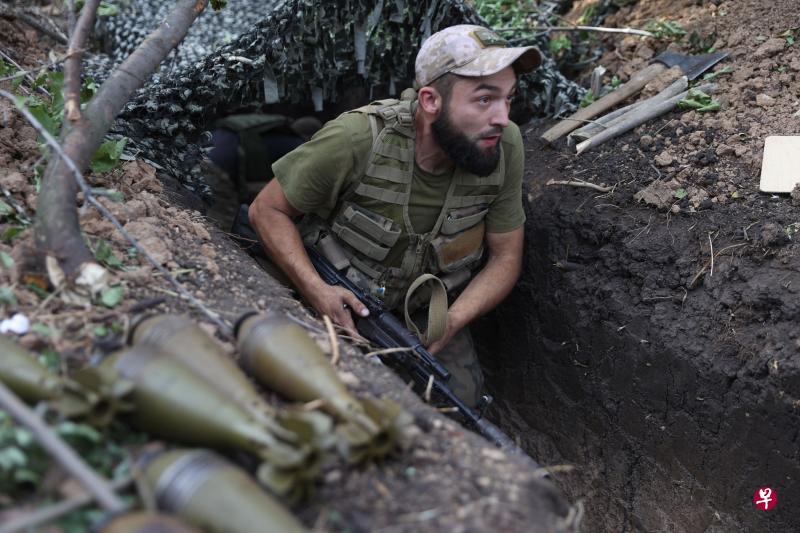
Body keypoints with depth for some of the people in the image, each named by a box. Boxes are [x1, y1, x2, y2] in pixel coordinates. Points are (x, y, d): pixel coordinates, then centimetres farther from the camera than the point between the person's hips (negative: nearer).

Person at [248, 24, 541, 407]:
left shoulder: (505, 144, -18)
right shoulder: (357, 139, -28)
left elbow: (505, 257, -6)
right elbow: (267, 209, -14)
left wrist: (452, 321, -24)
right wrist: (315, 290, -29)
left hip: (428, 307, 3)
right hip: (340, 300, -2)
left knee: (460, 395, -16)